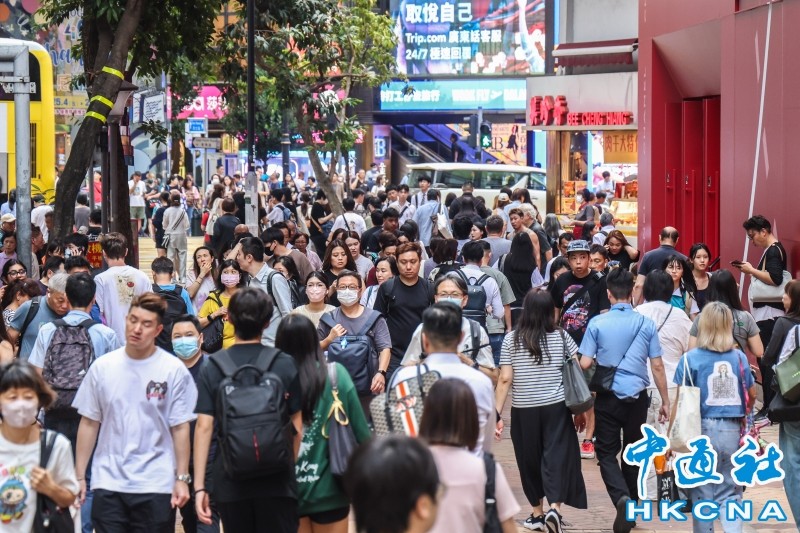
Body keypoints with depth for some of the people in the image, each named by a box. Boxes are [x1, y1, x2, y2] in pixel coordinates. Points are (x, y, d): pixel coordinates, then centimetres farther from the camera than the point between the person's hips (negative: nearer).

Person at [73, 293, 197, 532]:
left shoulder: (174, 370, -3)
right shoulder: (102, 367, 3)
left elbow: (180, 428, -1)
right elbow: (89, 423, 7)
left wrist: (182, 479, -5)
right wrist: (79, 476, 5)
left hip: (157, 485, -2)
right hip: (108, 483, 2)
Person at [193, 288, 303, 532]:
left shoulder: (211, 369, -2)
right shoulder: (286, 364, -3)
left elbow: (203, 427, -7)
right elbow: (297, 426, 1)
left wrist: (199, 485, -6)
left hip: (229, 482, 1)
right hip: (277, 481, -1)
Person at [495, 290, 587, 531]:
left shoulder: (512, 339, -2)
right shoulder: (561, 336, 1)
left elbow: (505, 380, -6)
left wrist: (496, 414, -3)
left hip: (523, 410, 0)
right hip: (556, 407, 0)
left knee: (530, 459, 13)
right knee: (557, 457, 0)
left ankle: (537, 513, 23)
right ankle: (555, 508, -19)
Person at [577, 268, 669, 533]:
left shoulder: (597, 323, -7)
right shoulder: (646, 324, -2)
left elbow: (585, 364, -9)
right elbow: (657, 366, 1)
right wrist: (665, 401, 9)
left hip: (607, 397, -2)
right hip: (637, 397, 2)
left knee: (607, 452, 6)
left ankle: (621, 498, -18)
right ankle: (631, 508, 24)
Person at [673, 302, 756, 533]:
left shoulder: (691, 358, -8)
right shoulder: (739, 357, 0)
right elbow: (752, 394, 8)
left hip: (702, 429, -2)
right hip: (732, 430, 2)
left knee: (702, 493, 11)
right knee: (730, 493, 9)